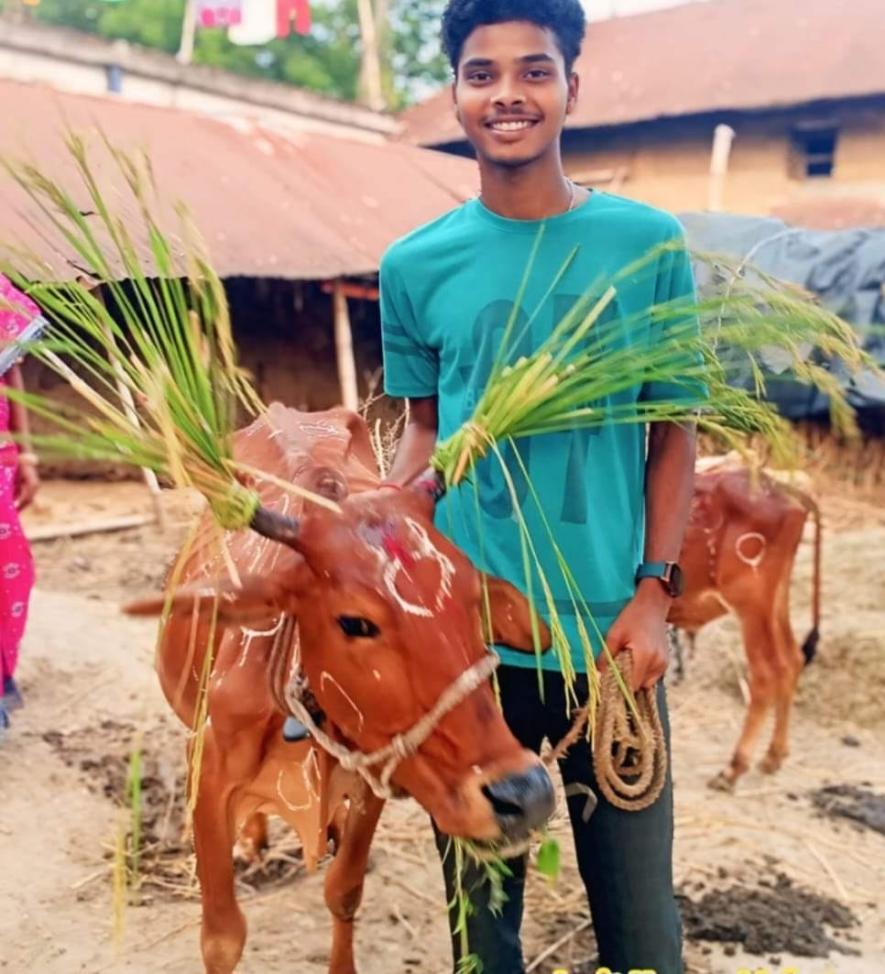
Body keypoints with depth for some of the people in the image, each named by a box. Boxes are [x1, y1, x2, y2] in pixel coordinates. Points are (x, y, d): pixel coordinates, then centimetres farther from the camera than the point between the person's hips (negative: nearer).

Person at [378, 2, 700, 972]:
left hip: (610, 633, -1)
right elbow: (424, 430, 9)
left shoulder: (647, 244, -3)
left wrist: (654, 593, -7)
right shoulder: (416, 265, -1)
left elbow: (673, 434, 3)